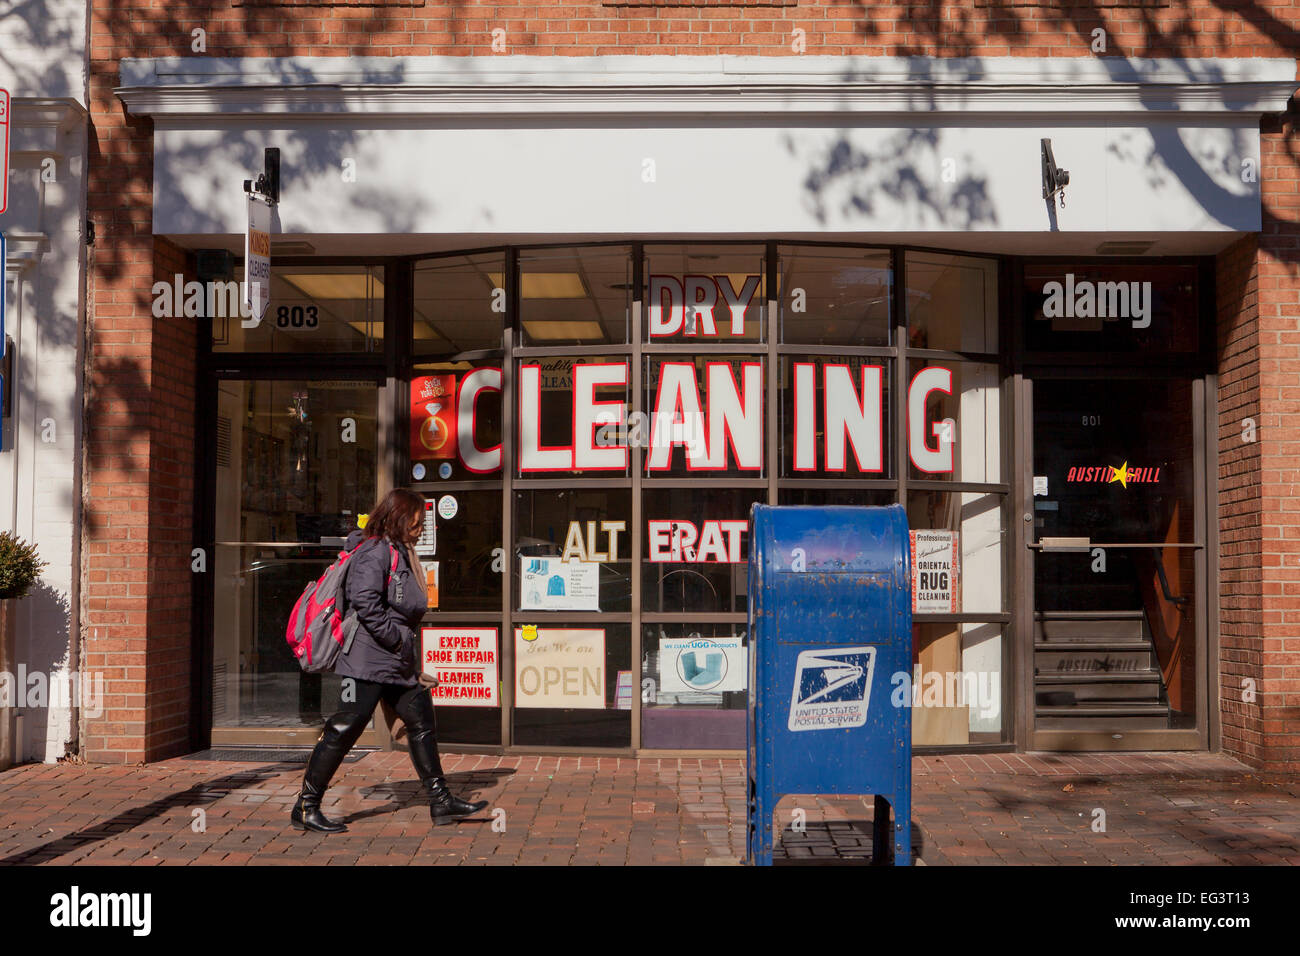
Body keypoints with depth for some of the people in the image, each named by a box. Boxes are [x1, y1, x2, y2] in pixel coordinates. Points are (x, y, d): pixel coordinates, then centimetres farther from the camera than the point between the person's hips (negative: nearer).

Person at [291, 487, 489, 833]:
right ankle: (306, 808, 3)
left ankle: (441, 801, 18)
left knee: (422, 720, 11)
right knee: (345, 728, -6)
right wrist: (397, 639, -18)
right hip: (368, 659, -10)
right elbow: (364, 600, -24)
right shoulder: (375, 551, -12)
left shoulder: (401, 553, 18)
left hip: (398, 661, 10)